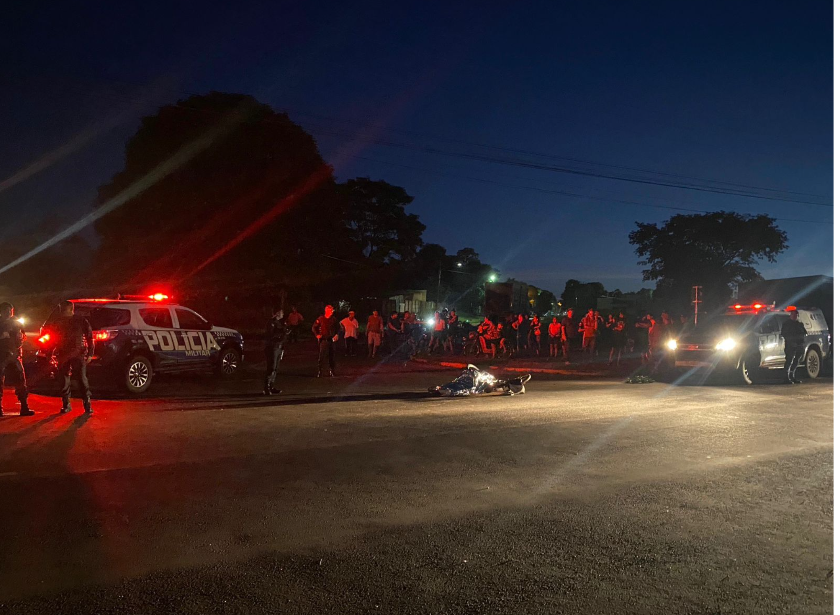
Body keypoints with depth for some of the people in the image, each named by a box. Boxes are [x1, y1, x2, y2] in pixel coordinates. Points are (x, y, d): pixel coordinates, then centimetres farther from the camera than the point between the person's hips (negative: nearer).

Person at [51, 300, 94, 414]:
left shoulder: (81, 320, 0)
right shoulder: (58, 322, 10)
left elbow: (89, 337, 0)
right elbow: (54, 339, 14)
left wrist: (90, 354, -7)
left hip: (78, 355, -4)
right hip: (63, 355, 4)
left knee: (82, 380, -7)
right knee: (64, 381, 6)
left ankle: (87, 405, -4)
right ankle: (66, 405, 16)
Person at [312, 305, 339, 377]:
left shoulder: (333, 319, 5)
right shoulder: (320, 319, -3)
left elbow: (337, 328, 17)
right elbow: (314, 327, 5)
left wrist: (336, 335, 1)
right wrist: (317, 335, -8)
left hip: (331, 340, 3)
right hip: (323, 340, -3)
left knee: (331, 356, 9)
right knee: (321, 356, -8)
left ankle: (332, 371, 20)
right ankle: (320, 371, -4)